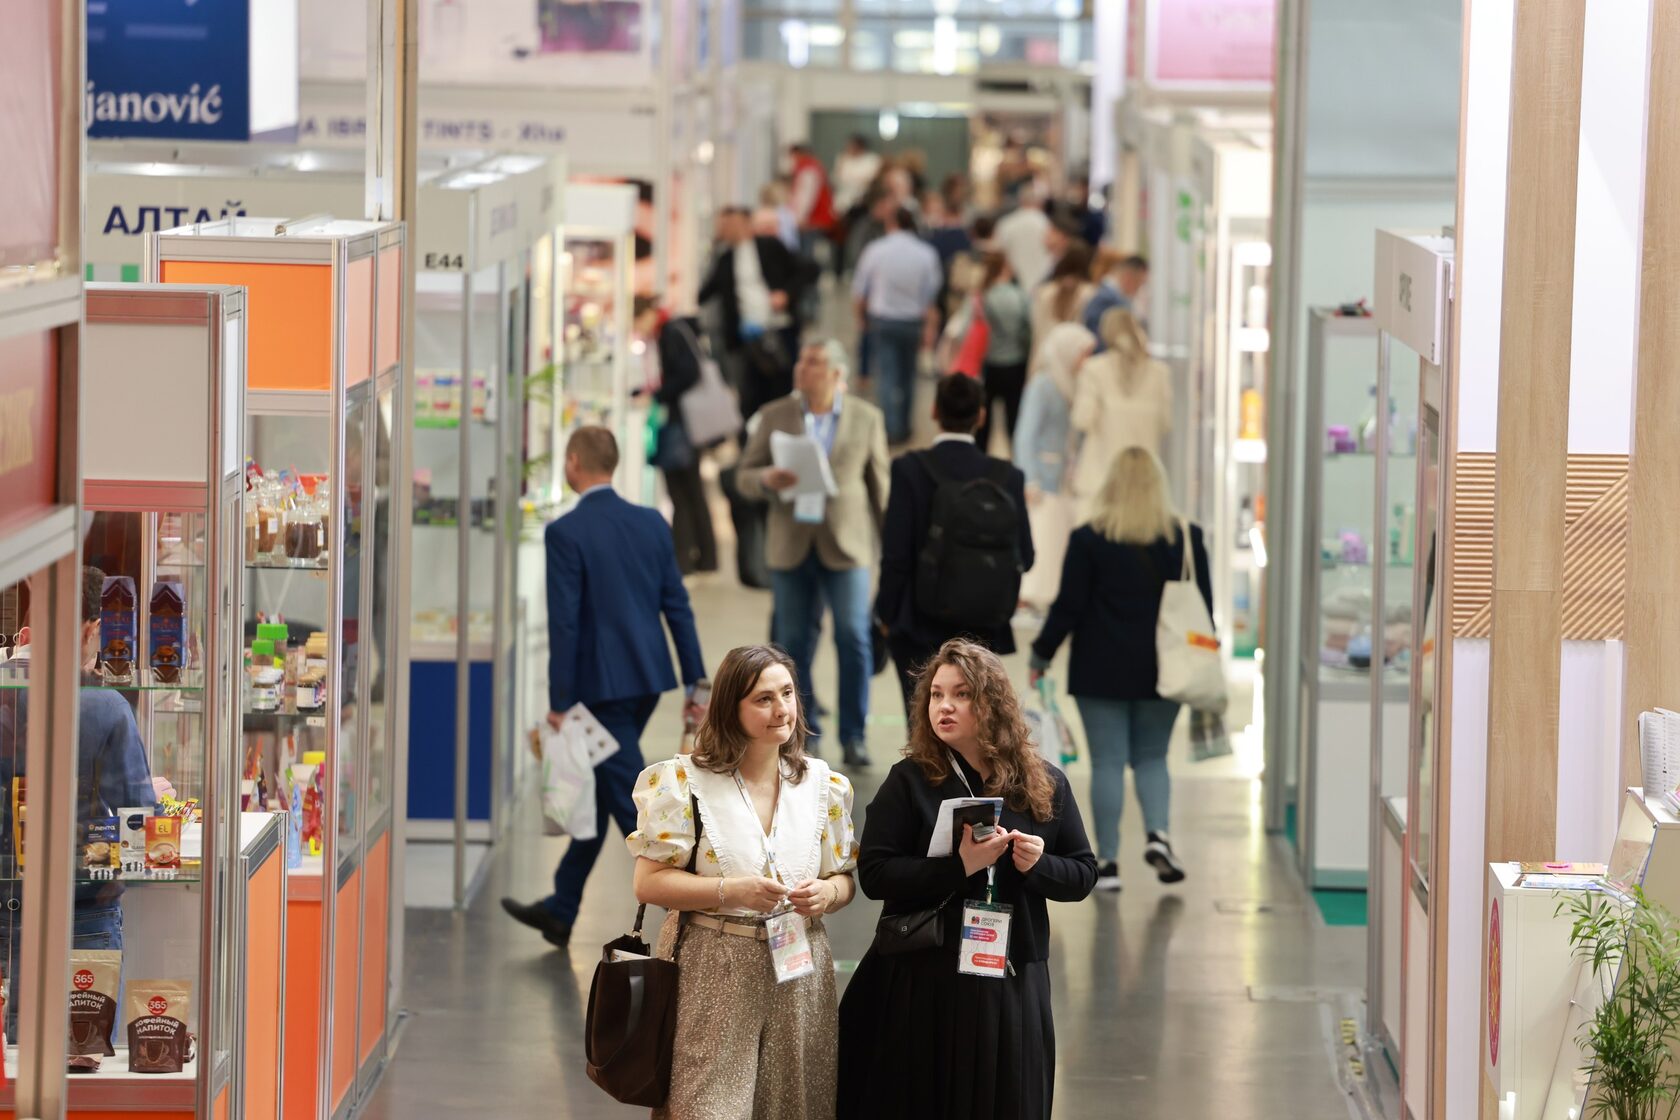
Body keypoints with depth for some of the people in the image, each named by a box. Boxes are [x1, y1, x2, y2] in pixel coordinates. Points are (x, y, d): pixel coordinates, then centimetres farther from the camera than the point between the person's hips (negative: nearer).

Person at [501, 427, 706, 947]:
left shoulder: (565, 532, -14)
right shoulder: (651, 523, 6)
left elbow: (565, 621, -15)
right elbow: (678, 605, 7)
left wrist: (560, 703, -9)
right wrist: (696, 683, 11)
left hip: (602, 685, -8)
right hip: (649, 679, 8)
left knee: (633, 804, -2)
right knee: (598, 793, 18)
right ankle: (560, 912, 29)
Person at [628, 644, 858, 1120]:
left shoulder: (822, 784, 8)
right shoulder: (686, 781, -5)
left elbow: (844, 879, 15)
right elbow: (649, 883, -7)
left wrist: (826, 893, -9)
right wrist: (732, 891, -20)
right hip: (713, 976, -4)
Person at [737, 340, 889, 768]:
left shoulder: (866, 418, 3)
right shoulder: (776, 415, 6)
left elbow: (879, 483, 7)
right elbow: (744, 476, 7)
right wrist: (767, 480, -16)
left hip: (846, 543, -2)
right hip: (791, 545, 2)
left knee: (854, 638, -8)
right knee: (794, 643, 5)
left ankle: (853, 735, 0)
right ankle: (803, 731, 15)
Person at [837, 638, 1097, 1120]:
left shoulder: (1045, 785, 4)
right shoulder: (910, 781, -3)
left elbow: (1082, 874, 8)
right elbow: (874, 874, -11)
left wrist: (1037, 864, -12)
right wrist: (957, 867, -21)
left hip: (1013, 986, 2)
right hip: (921, 986, -2)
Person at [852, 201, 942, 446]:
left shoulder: (875, 250, -8)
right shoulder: (926, 254, -7)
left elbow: (860, 290, 0)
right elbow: (931, 295, -6)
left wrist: (861, 317, 16)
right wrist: (930, 329, -1)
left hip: (881, 319, -1)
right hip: (912, 320, 1)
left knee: (888, 376, 1)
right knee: (907, 376, 16)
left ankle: (892, 429, -7)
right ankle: (904, 428, 22)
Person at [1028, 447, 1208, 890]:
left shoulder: (1088, 539, -8)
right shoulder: (1186, 539, -1)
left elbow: (1069, 606, -7)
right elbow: (1203, 607, 4)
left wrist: (1041, 655, 5)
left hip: (1102, 670, -2)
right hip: (1162, 671, 2)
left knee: (1108, 762, 4)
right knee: (1152, 757, 15)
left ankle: (1108, 860, 4)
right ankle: (1158, 834, -8)